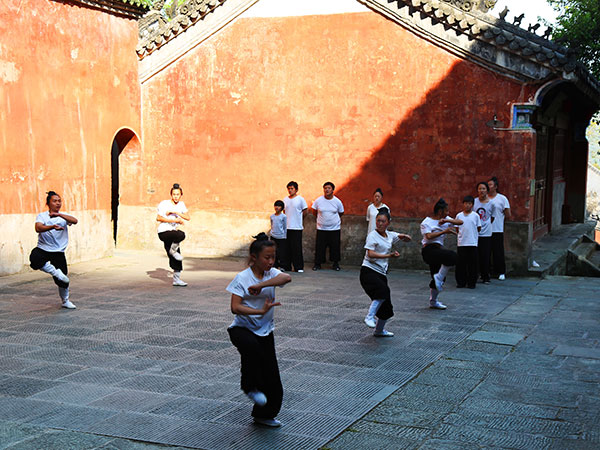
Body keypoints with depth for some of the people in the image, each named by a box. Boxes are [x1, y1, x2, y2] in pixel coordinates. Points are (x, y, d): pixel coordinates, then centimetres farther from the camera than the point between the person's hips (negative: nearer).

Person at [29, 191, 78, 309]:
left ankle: (66, 301, 27)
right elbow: (38, 228, -19)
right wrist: (53, 227, -36)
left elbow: (74, 221, -14)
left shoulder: (64, 216, 7)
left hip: (58, 252, 1)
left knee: (63, 280, 1)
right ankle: (56, 272, -15)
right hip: (42, 249, -1)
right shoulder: (42, 216, 1)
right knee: (34, 260, -36)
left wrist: (58, 214, -24)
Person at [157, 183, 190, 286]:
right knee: (181, 235, -34)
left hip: (173, 231, 6)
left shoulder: (181, 204, 8)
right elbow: (159, 218, -16)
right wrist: (175, 220, -20)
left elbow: (188, 217, -3)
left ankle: (176, 279, 10)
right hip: (163, 232, -6)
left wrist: (174, 212, -14)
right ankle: (173, 250, -10)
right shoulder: (165, 204, -9)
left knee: (175, 259, 2)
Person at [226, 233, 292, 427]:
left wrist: (261, 285, -35)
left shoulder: (272, 274, -2)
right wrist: (261, 312, -31)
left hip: (265, 331, 4)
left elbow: (287, 278, -26)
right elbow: (235, 307, -21)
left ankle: (264, 414, 27)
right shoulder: (242, 278, -12)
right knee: (251, 347, -39)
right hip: (242, 328, -4)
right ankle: (251, 387, -17)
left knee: (271, 376, 3)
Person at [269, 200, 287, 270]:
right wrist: (271, 233, 12)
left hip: (281, 237, -4)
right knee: (274, 252, 4)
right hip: (273, 237, 4)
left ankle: (280, 266, 4)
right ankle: (275, 265, 11)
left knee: (281, 252, -2)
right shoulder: (272, 216, 8)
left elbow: (285, 227, 0)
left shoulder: (283, 216, -4)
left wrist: (284, 237, -1)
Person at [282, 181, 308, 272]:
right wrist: (286, 220, 13)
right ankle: (286, 266, 14)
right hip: (286, 227, 4)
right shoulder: (285, 200, 11)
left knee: (297, 248, -4)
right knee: (286, 248, 6)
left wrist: (299, 220, 9)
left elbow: (305, 211, 2)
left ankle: (299, 267, 2)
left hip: (297, 227, -4)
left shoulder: (300, 199, -3)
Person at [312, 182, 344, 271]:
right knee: (319, 247, 0)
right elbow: (314, 212, 12)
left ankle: (335, 263, 19)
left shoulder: (337, 201, -2)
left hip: (335, 229, 0)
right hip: (321, 229, 0)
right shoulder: (318, 201, -3)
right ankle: (317, 264, 10)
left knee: (335, 247, 6)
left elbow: (341, 213, 13)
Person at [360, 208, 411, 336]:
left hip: (381, 273, 7)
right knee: (383, 290, -34)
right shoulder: (373, 235, -5)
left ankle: (379, 330, 27)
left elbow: (408, 239, 19)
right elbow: (370, 254, -16)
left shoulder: (390, 235, 14)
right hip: (369, 271, -7)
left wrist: (402, 236, -4)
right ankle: (370, 317, -29)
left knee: (386, 306, 9)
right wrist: (389, 255, -19)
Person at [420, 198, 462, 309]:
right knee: (451, 256, -31)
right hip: (429, 249, -8)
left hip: (438, 249, 8)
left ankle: (433, 301, 23)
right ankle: (438, 278, -19)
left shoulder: (445, 219, 17)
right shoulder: (426, 222, -3)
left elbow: (460, 222, 8)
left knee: (440, 279, 9)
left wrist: (447, 220, -8)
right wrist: (444, 231, -19)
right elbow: (429, 236, -18)